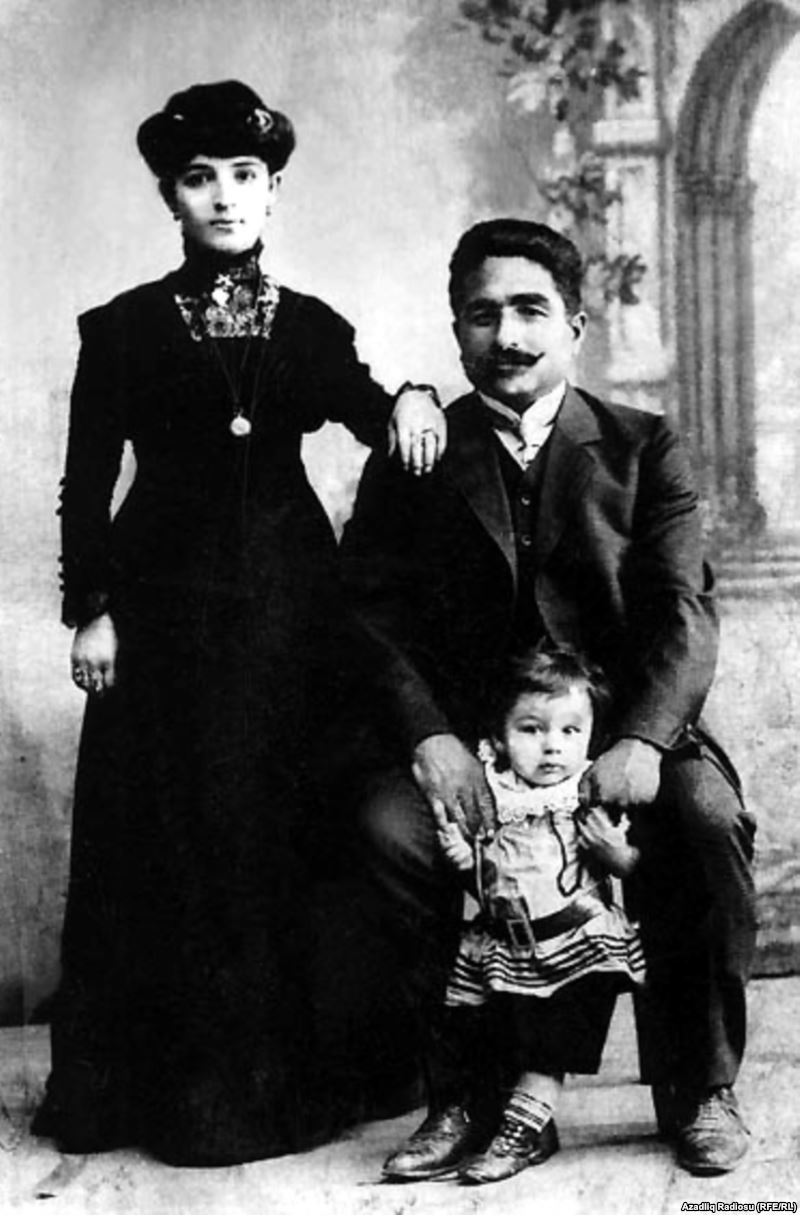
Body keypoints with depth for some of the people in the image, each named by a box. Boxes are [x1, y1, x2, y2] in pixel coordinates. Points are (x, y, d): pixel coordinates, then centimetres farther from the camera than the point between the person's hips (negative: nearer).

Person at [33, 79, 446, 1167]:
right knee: (171, 840, 1)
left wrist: (407, 404, -24)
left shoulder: (313, 327, 13)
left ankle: (282, 1078, 15)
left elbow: (359, 405, -2)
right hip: (166, 609, -1)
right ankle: (172, 1085, 14)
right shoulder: (122, 330, 6)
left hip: (291, 608, 2)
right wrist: (91, 611, -4)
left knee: (290, 837, 2)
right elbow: (86, 487, 3)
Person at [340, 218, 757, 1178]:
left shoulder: (644, 448, 9)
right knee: (388, 823, -29)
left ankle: (699, 1088, -6)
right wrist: (429, 737, -20)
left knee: (708, 816, -29)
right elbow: (374, 611, -1)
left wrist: (642, 739, -21)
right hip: (469, 737, 0)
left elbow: (683, 610, -3)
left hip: (622, 729, 0)